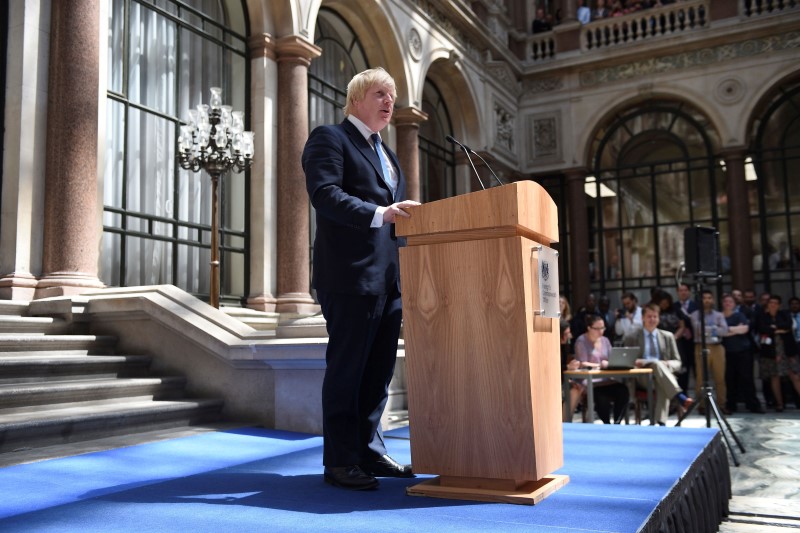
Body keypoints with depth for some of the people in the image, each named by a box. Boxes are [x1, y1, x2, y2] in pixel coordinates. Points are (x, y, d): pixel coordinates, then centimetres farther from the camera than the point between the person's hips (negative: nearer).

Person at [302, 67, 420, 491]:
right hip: (351, 275, -8)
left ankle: (370, 452, 22)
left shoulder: (386, 154, 26)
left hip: (388, 278, 8)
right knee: (346, 369, -3)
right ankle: (340, 462, 7)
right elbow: (324, 194, -16)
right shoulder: (329, 138, 0)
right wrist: (379, 213, -26)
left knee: (379, 369, 11)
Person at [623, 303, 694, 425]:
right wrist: (634, 362, -15)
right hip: (643, 378, -2)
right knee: (656, 363, -36)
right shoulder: (632, 338, 14)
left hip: (663, 373, 2)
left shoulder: (668, 336, 19)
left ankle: (660, 422, -50)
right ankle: (680, 396, -53)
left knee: (663, 385, -37)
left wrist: (668, 365, -11)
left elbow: (677, 362, 14)